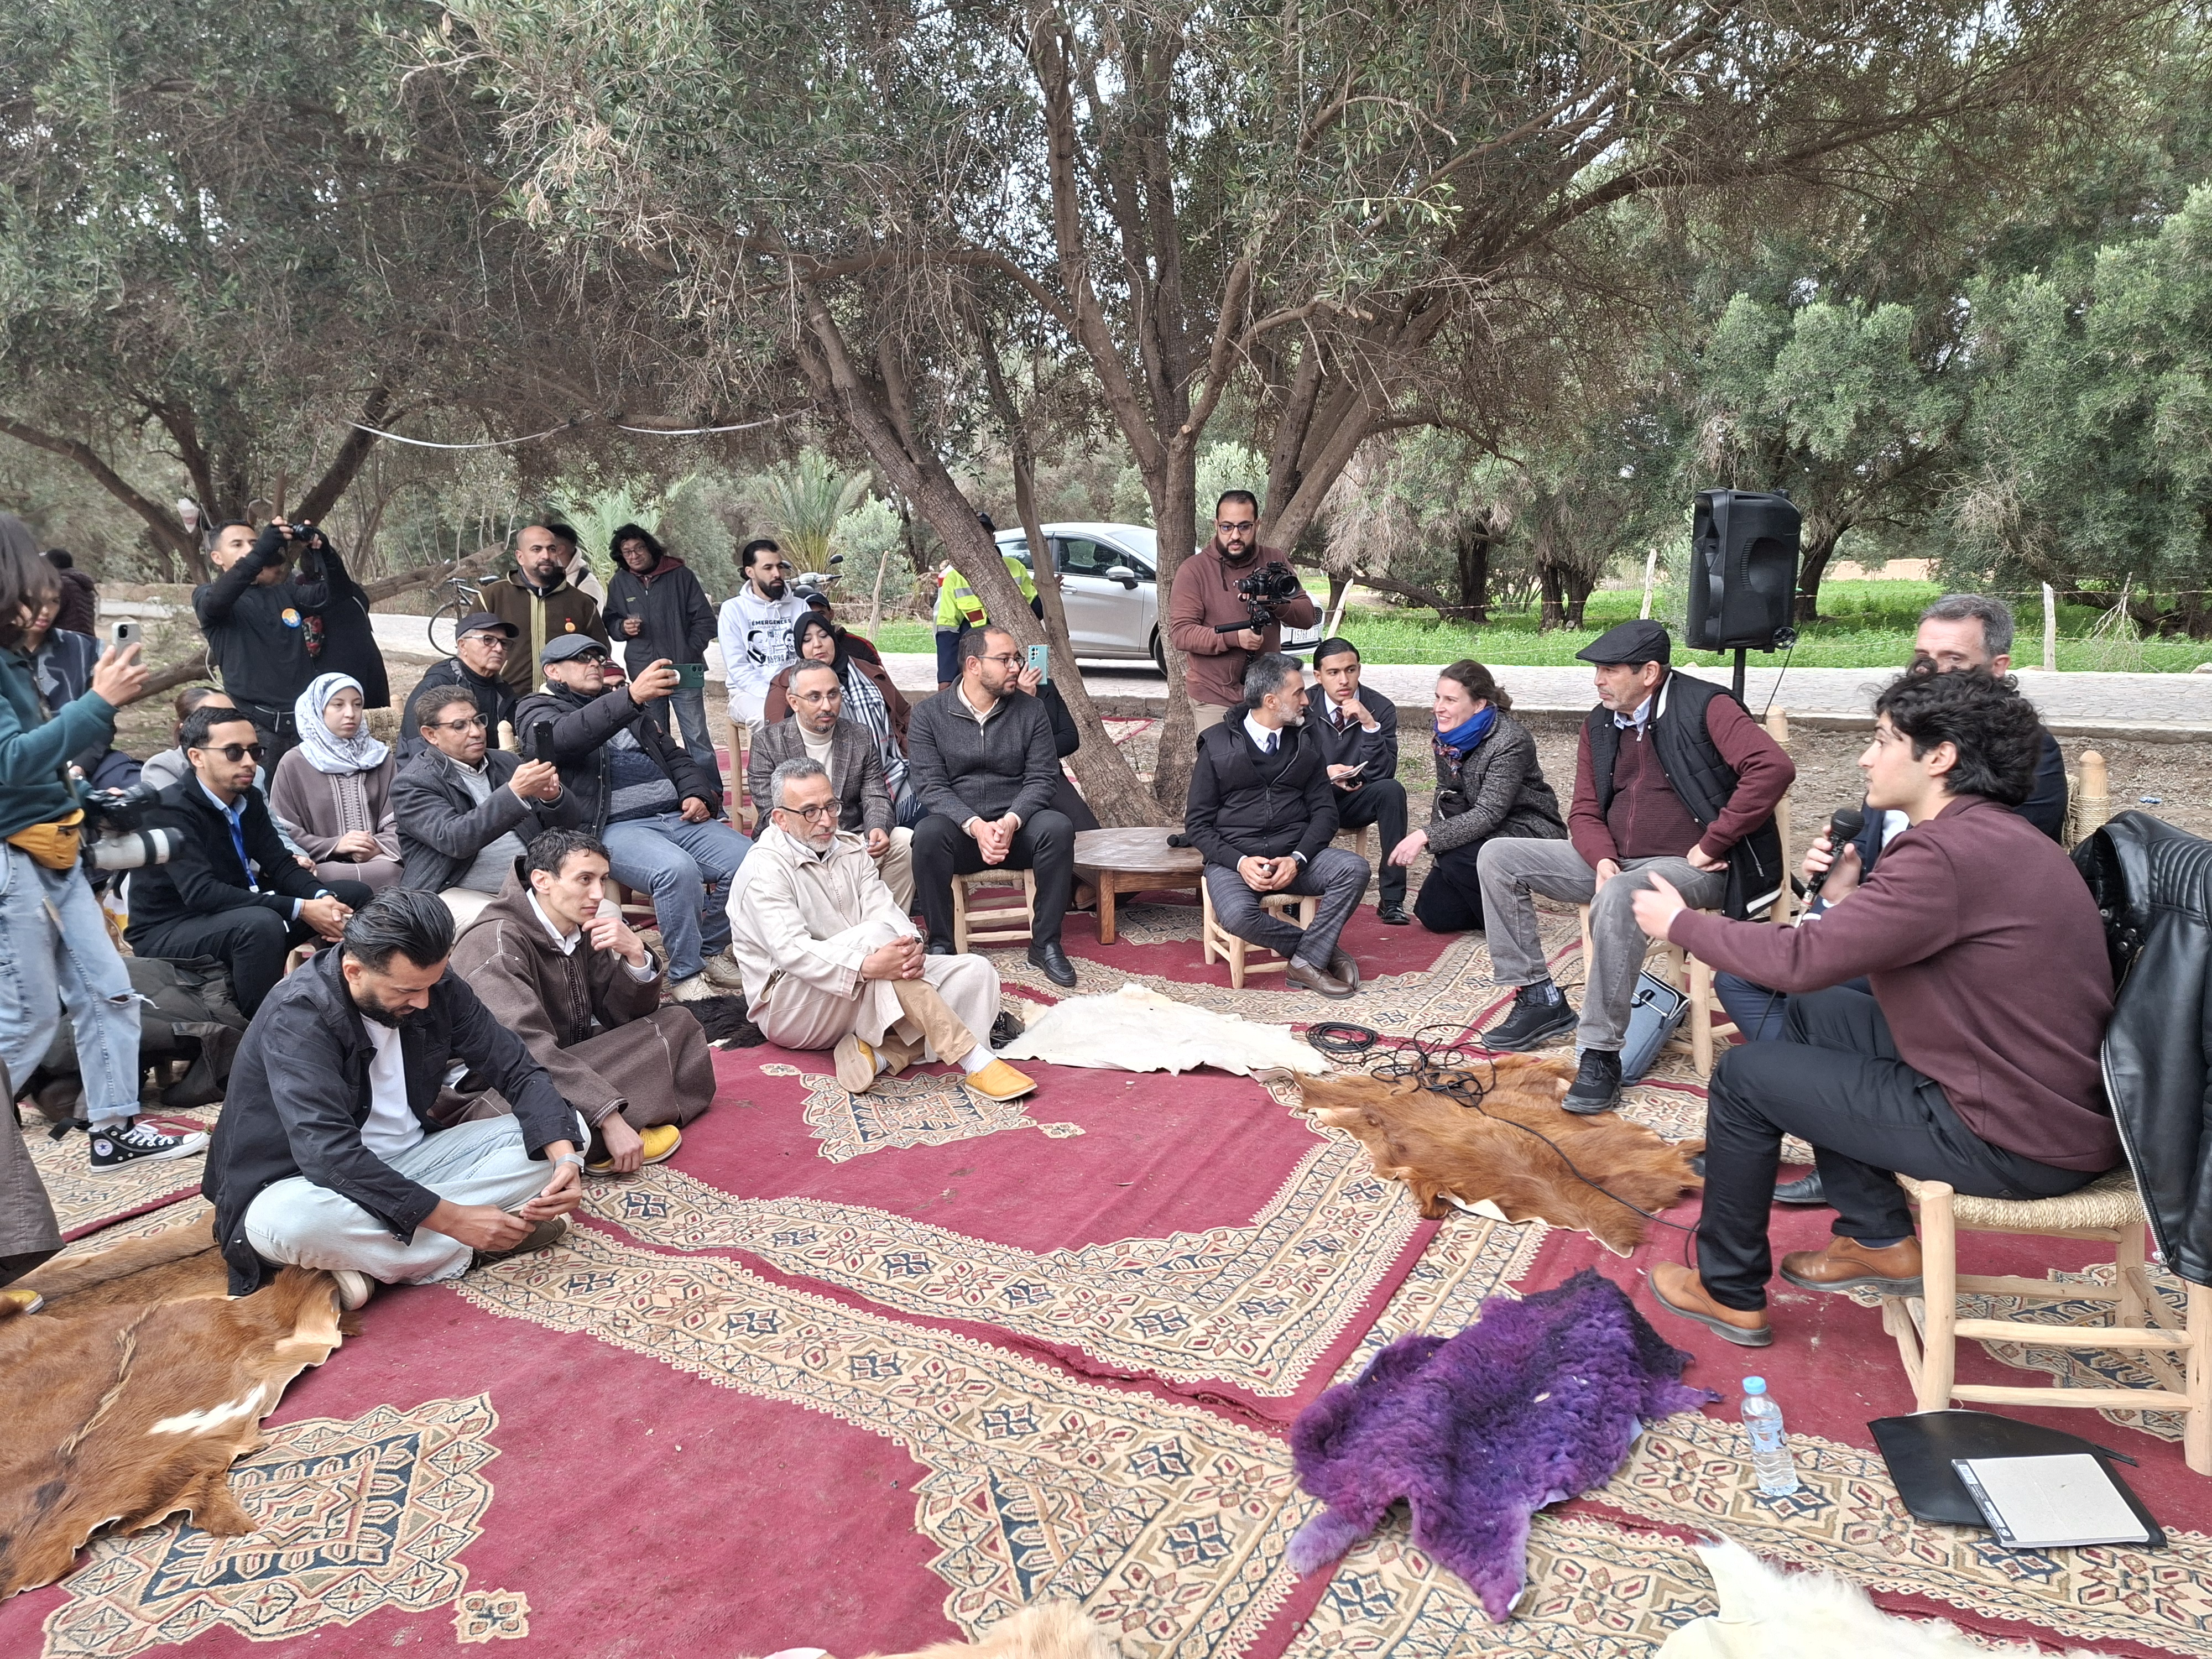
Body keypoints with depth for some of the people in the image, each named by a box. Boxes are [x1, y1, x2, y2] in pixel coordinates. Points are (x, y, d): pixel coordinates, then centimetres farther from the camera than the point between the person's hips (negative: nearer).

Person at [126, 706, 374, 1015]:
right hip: (169, 932, -8)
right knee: (261, 923, -38)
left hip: (237, 917, 8)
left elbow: (279, 865, 1)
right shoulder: (170, 809, -20)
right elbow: (201, 892, -30)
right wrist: (301, 909, -34)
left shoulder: (250, 799, 3)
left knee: (354, 894, 1)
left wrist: (323, 897, -22)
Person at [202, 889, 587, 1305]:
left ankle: (366, 1257, -18)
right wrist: (453, 1219, -34)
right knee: (287, 1222, -41)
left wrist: (564, 1156, -24)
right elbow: (330, 1155, -33)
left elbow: (519, 1071, -5)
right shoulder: (298, 1017, -24)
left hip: (410, 1162, 6)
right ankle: (471, 1251, -18)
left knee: (561, 1135, -8)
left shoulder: (438, 989, -7)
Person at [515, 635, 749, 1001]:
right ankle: (685, 976, -19)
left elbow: (676, 757, 32)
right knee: (678, 869, -36)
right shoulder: (538, 711, 10)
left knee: (750, 862, -18)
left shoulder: (629, 710, 31)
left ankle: (710, 951, 3)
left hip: (676, 816, 6)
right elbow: (565, 738, -16)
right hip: (613, 827, -6)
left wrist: (697, 794, 8)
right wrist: (632, 697, -31)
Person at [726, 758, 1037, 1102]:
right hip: (790, 1009, -8)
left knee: (976, 971, -8)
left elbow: (885, 911, -3)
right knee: (872, 937, -36)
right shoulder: (765, 869, -12)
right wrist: (868, 966, -41)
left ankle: (882, 1054, -28)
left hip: (865, 997, 8)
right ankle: (976, 1061, -38)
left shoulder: (850, 850, 12)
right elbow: (792, 951, -26)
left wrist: (912, 946, -27)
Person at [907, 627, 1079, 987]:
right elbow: (930, 785, -7)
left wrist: (1011, 821, -20)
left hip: (1017, 827, 2)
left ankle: (1045, 943, -17)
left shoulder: (1030, 710, 6)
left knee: (1058, 827, -29)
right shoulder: (928, 714, 2)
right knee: (928, 833, -34)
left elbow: (1042, 778, -1)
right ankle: (940, 944, -19)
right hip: (959, 829, -1)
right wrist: (975, 826, -23)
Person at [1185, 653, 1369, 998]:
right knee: (1238, 915, -34)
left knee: (1354, 869, -25)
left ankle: (1306, 963, -17)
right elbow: (1197, 824, 0)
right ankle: (1319, 950, -10)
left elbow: (1324, 811, 7)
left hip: (1296, 855, 3)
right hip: (1234, 859, -3)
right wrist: (1240, 862, -16)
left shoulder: (1306, 743, 12)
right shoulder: (1217, 745, 1)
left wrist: (1297, 859, -12)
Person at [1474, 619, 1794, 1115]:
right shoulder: (1600, 724, 9)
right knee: (1498, 856, -2)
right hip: (1614, 861, 8)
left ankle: (1601, 1055, -30)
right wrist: (1603, 860, -12)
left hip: (1689, 868, -8)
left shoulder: (1705, 706, -11)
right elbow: (1585, 812, 10)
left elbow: (1773, 768, -25)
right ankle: (1539, 999, 2)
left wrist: (1710, 845, -22)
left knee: (1618, 897, -40)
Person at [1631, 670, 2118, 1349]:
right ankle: (1880, 1241, 23)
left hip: (2016, 1141, -10)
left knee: (1743, 1076, 0)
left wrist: (1681, 923, -8)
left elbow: (1801, 959, -22)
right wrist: (1848, 902, 0)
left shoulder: (1950, 853, -23)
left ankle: (1730, 1291, 18)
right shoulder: (1995, 836, 10)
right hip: (2049, 1100, 10)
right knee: (1815, 1011, 19)